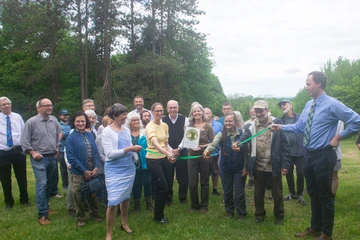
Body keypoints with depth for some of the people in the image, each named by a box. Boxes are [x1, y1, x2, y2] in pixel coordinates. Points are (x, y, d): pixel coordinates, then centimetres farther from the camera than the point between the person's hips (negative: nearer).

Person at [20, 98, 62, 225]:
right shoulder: (31, 122, -11)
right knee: (42, 184, -10)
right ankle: (42, 214, -2)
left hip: (52, 157, 6)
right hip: (39, 158, -5)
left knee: (48, 184, 15)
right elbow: (24, 140, -8)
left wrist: (57, 147, 12)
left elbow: (59, 133, 19)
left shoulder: (54, 120, 4)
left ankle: (45, 208, 30)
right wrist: (33, 153, -13)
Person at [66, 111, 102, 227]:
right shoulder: (71, 138, -9)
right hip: (79, 172, -4)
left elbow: (96, 152, 4)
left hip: (92, 171, 4)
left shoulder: (90, 135, 3)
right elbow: (71, 157, -13)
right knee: (79, 195, 8)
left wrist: (96, 167, -9)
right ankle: (80, 218, 26)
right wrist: (84, 171, -14)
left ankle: (93, 213, 37)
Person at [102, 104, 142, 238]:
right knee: (113, 201, -7)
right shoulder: (107, 131, -11)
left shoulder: (127, 130, 6)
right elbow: (109, 153, -18)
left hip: (129, 168, 6)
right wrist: (129, 149, -20)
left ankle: (124, 223, 37)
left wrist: (135, 149, -7)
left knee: (125, 197, 17)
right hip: (114, 170, -5)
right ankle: (109, 233, 9)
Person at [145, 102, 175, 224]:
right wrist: (167, 154, -48)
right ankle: (158, 216, 17)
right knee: (163, 188, -6)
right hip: (153, 160, -7)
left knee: (167, 186, 11)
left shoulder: (165, 125, 5)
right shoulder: (150, 126, -17)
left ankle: (159, 213, 32)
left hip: (164, 159, 7)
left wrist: (170, 154, -4)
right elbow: (156, 144, -33)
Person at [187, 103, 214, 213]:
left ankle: (204, 205, 24)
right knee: (192, 183, 2)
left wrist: (203, 146, -16)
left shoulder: (208, 127, -2)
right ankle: (194, 205, 22)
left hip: (204, 156, -1)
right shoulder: (189, 127, 3)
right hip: (192, 157, 1)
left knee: (204, 182, 9)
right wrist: (191, 146, -12)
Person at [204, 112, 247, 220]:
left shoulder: (242, 134, -8)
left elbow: (246, 151, -4)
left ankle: (241, 213, 24)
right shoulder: (221, 134, -7)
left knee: (239, 192, 4)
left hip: (239, 168, -1)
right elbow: (214, 143, -27)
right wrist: (208, 150, -48)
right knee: (227, 191, 13)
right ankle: (229, 211, 33)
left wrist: (245, 167, -7)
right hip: (226, 167, 1)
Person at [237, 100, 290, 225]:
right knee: (258, 193, 16)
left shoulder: (277, 124, -9)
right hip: (258, 167, 3)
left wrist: (285, 165, -10)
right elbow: (244, 139, -11)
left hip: (274, 166, -3)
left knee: (277, 193, 14)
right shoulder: (252, 126, 1)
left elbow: (285, 145, -8)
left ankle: (279, 215, 34)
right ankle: (259, 215, 35)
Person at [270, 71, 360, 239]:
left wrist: (339, 137, -12)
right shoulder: (309, 105, 8)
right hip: (309, 154, 8)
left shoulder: (332, 104, -15)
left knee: (325, 195, 6)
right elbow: (299, 127, 12)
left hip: (323, 155, -8)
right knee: (313, 193, 18)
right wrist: (281, 127, 1)